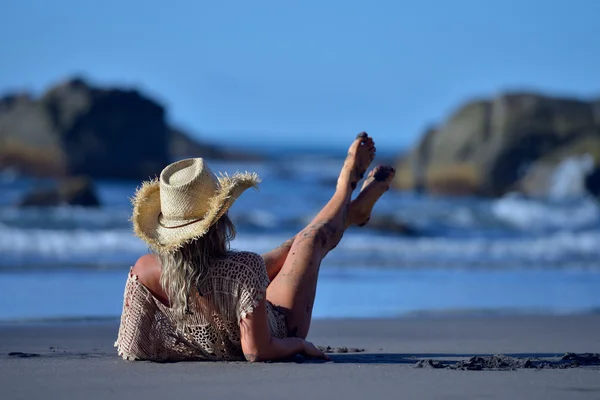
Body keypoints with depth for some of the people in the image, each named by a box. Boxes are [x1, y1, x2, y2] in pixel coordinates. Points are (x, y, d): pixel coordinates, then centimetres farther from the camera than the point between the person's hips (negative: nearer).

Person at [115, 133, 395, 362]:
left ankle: (351, 212, 58)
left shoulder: (143, 272, -29)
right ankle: (346, 188, 53)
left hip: (207, 348, 4)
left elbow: (129, 350, -21)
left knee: (290, 249, 29)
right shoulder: (243, 269, -41)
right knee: (311, 239, 18)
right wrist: (300, 345, -20)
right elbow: (258, 351, -40)